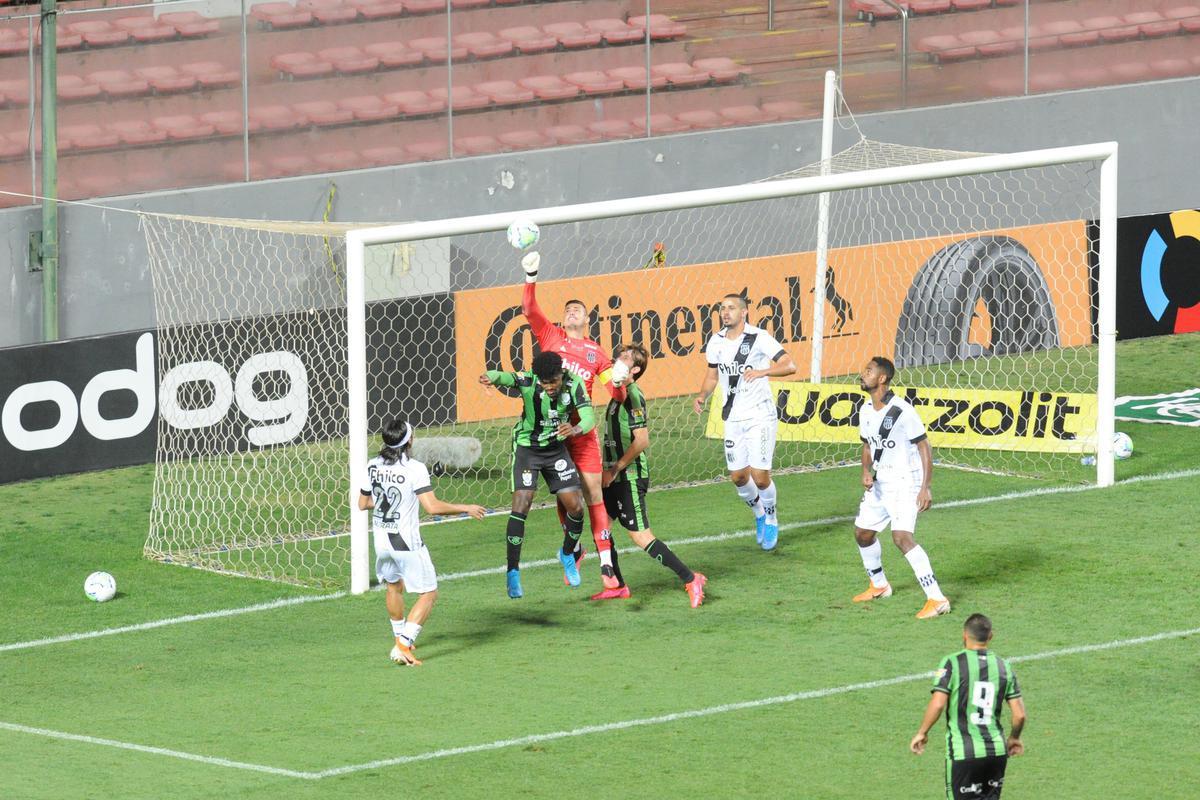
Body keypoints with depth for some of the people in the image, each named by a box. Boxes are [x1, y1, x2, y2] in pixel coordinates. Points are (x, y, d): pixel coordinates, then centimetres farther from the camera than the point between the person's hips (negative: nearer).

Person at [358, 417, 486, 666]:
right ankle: (403, 646, -10)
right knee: (428, 594, 3)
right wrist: (465, 509, -11)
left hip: (381, 539, 7)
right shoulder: (414, 469, -18)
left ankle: (400, 638, 43)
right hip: (407, 542, -7)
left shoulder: (373, 466, 0)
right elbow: (432, 506, -24)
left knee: (394, 586, 29)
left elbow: (363, 504, 11)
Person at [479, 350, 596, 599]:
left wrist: (577, 429, -50)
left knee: (575, 506, -2)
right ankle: (513, 572, -9)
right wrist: (491, 377, -72)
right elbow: (506, 377, -47)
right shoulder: (529, 383, -26)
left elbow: (589, 416, -26)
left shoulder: (573, 384, -18)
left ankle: (567, 554, 27)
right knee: (521, 505, -16)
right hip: (527, 447, -3)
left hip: (557, 447, 3)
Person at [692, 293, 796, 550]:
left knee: (760, 476, -10)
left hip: (760, 416, -5)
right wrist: (702, 396, 1)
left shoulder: (759, 338, -12)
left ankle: (771, 520, 17)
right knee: (738, 476, 5)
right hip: (733, 419, 5)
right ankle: (759, 515, 33)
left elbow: (789, 365, -17)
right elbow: (712, 375, 19)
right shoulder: (716, 342, 5)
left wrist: (762, 371, -32)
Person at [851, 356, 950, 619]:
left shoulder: (902, 411, -20)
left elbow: (924, 447, -16)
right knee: (862, 533, 16)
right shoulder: (865, 410, 5)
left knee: (902, 536, -24)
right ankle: (879, 586, 41)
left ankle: (937, 599, -23)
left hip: (906, 482, -9)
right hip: (880, 483, 9)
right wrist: (866, 471, -1)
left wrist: (925, 487, -21)